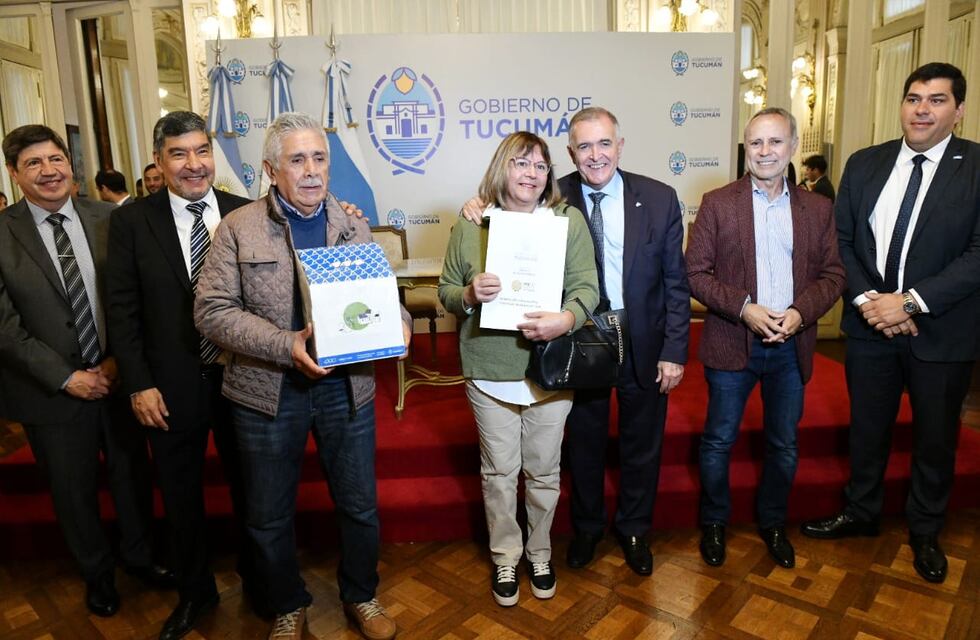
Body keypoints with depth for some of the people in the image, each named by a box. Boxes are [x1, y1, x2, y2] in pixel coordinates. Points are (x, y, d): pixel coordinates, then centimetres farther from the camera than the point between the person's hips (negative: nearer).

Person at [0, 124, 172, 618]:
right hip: (53, 391, -1)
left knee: (132, 475, 16)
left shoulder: (109, 219, -3)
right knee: (73, 489, 16)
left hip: (118, 377, 1)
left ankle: (139, 556, 41)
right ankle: (97, 572, 40)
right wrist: (66, 377, -13)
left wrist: (120, 360, -10)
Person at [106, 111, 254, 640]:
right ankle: (194, 592, 41)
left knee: (249, 488, 16)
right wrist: (139, 385, -7)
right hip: (171, 386, 0)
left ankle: (257, 580, 40)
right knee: (181, 497, 17)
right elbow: (122, 309, -3)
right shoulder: (131, 221, -3)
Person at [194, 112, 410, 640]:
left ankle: (361, 596, 41)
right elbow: (212, 310, -10)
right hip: (267, 390, -1)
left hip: (347, 385, 2)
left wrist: (399, 321, -15)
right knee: (270, 516, 15)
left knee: (360, 505, 15)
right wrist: (285, 345, -22)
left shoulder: (353, 225, 5)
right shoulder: (238, 228, -4)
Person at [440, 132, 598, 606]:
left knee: (544, 472, 15)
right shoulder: (470, 225, 1)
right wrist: (469, 295, -18)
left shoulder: (569, 219, -1)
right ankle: (504, 558, 35)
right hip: (490, 371, 0)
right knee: (499, 472, 13)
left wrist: (566, 319, -26)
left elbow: (586, 287, -6)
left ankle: (539, 554, 39)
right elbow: (447, 291, 5)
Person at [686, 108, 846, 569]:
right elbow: (696, 273, -7)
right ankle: (713, 523, 29)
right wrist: (743, 309, -18)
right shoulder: (717, 204, -3)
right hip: (732, 342, -2)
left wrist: (801, 312, -14)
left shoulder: (818, 209, 6)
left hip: (792, 345, 3)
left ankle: (773, 523, 37)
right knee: (718, 442, 7)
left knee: (784, 445, 15)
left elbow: (833, 274, 5)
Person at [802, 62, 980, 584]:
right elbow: (841, 240, 2)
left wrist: (910, 302, -20)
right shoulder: (864, 164, 2)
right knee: (867, 428, 16)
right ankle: (860, 513, 37)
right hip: (870, 324, 2)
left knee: (935, 438, 15)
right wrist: (865, 299, -11)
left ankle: (925, 532, 36)